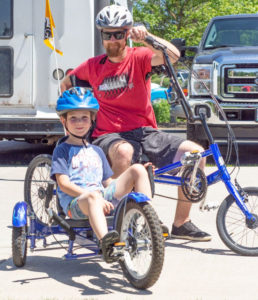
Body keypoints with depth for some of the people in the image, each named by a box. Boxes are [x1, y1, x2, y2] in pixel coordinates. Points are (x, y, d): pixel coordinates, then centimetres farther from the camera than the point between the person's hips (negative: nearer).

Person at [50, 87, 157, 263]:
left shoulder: (96, 151, 28)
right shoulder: (62, 150, 9)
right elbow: (64, 184, -5)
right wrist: (94, 196, -18)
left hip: (103, 197, 6)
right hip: (75, 202, -6)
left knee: (138, 169, -7)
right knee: (92, 197, -43)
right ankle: (105, 241, -68)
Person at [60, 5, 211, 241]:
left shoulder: (137, 57, 0)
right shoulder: (93, 66, 4)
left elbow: (173, 55, -20)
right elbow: (66, 84, 23)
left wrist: (146, 38, -34)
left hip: (145, 133, 2)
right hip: (108, 137, -2)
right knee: (124, 152, -40)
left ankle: (181, 223, -4)